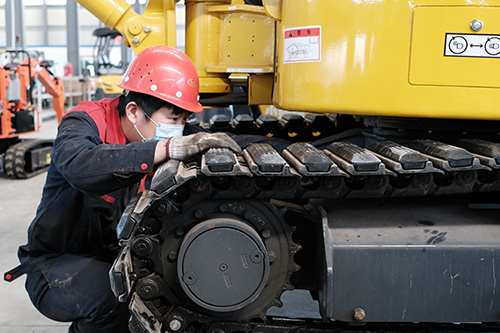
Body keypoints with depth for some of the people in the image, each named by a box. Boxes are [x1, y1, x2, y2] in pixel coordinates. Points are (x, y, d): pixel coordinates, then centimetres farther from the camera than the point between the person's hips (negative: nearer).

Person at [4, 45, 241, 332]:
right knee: (113, 295, -33)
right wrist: (168, 148, -52)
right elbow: (78, 165, -43)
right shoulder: (85, 123, -21)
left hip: (120, 257, 5)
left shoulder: (169, 134, -5)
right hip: (57, 263, -4)